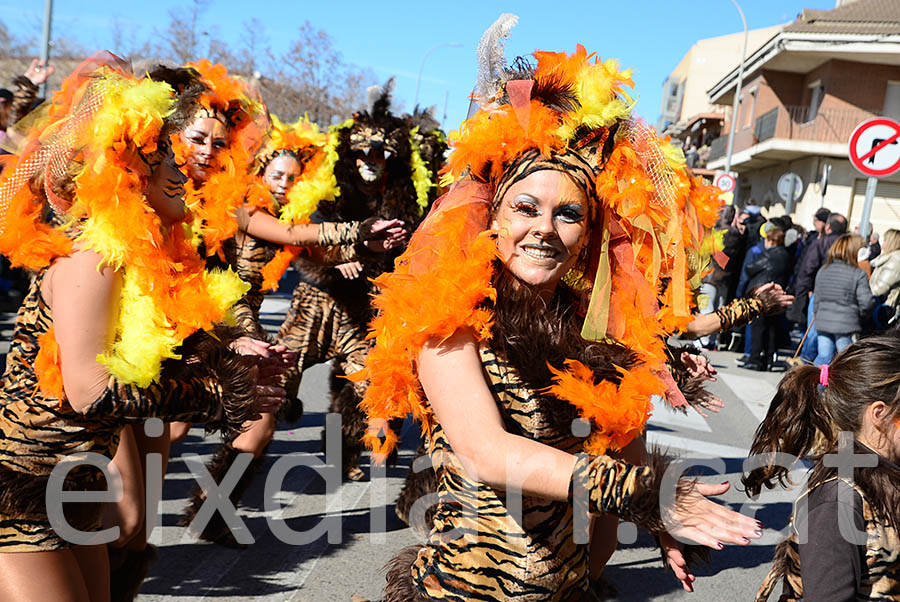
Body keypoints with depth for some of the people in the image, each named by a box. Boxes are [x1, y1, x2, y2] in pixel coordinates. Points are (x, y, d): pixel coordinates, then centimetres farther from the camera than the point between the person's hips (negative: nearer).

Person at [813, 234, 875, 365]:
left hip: (823, 324, 4)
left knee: (823, 357, 11)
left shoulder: (823, 270, 6)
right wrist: (860, 315, 6)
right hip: (846, 326, -4)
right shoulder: (858, 274, -10)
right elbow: (866, 302, -13)